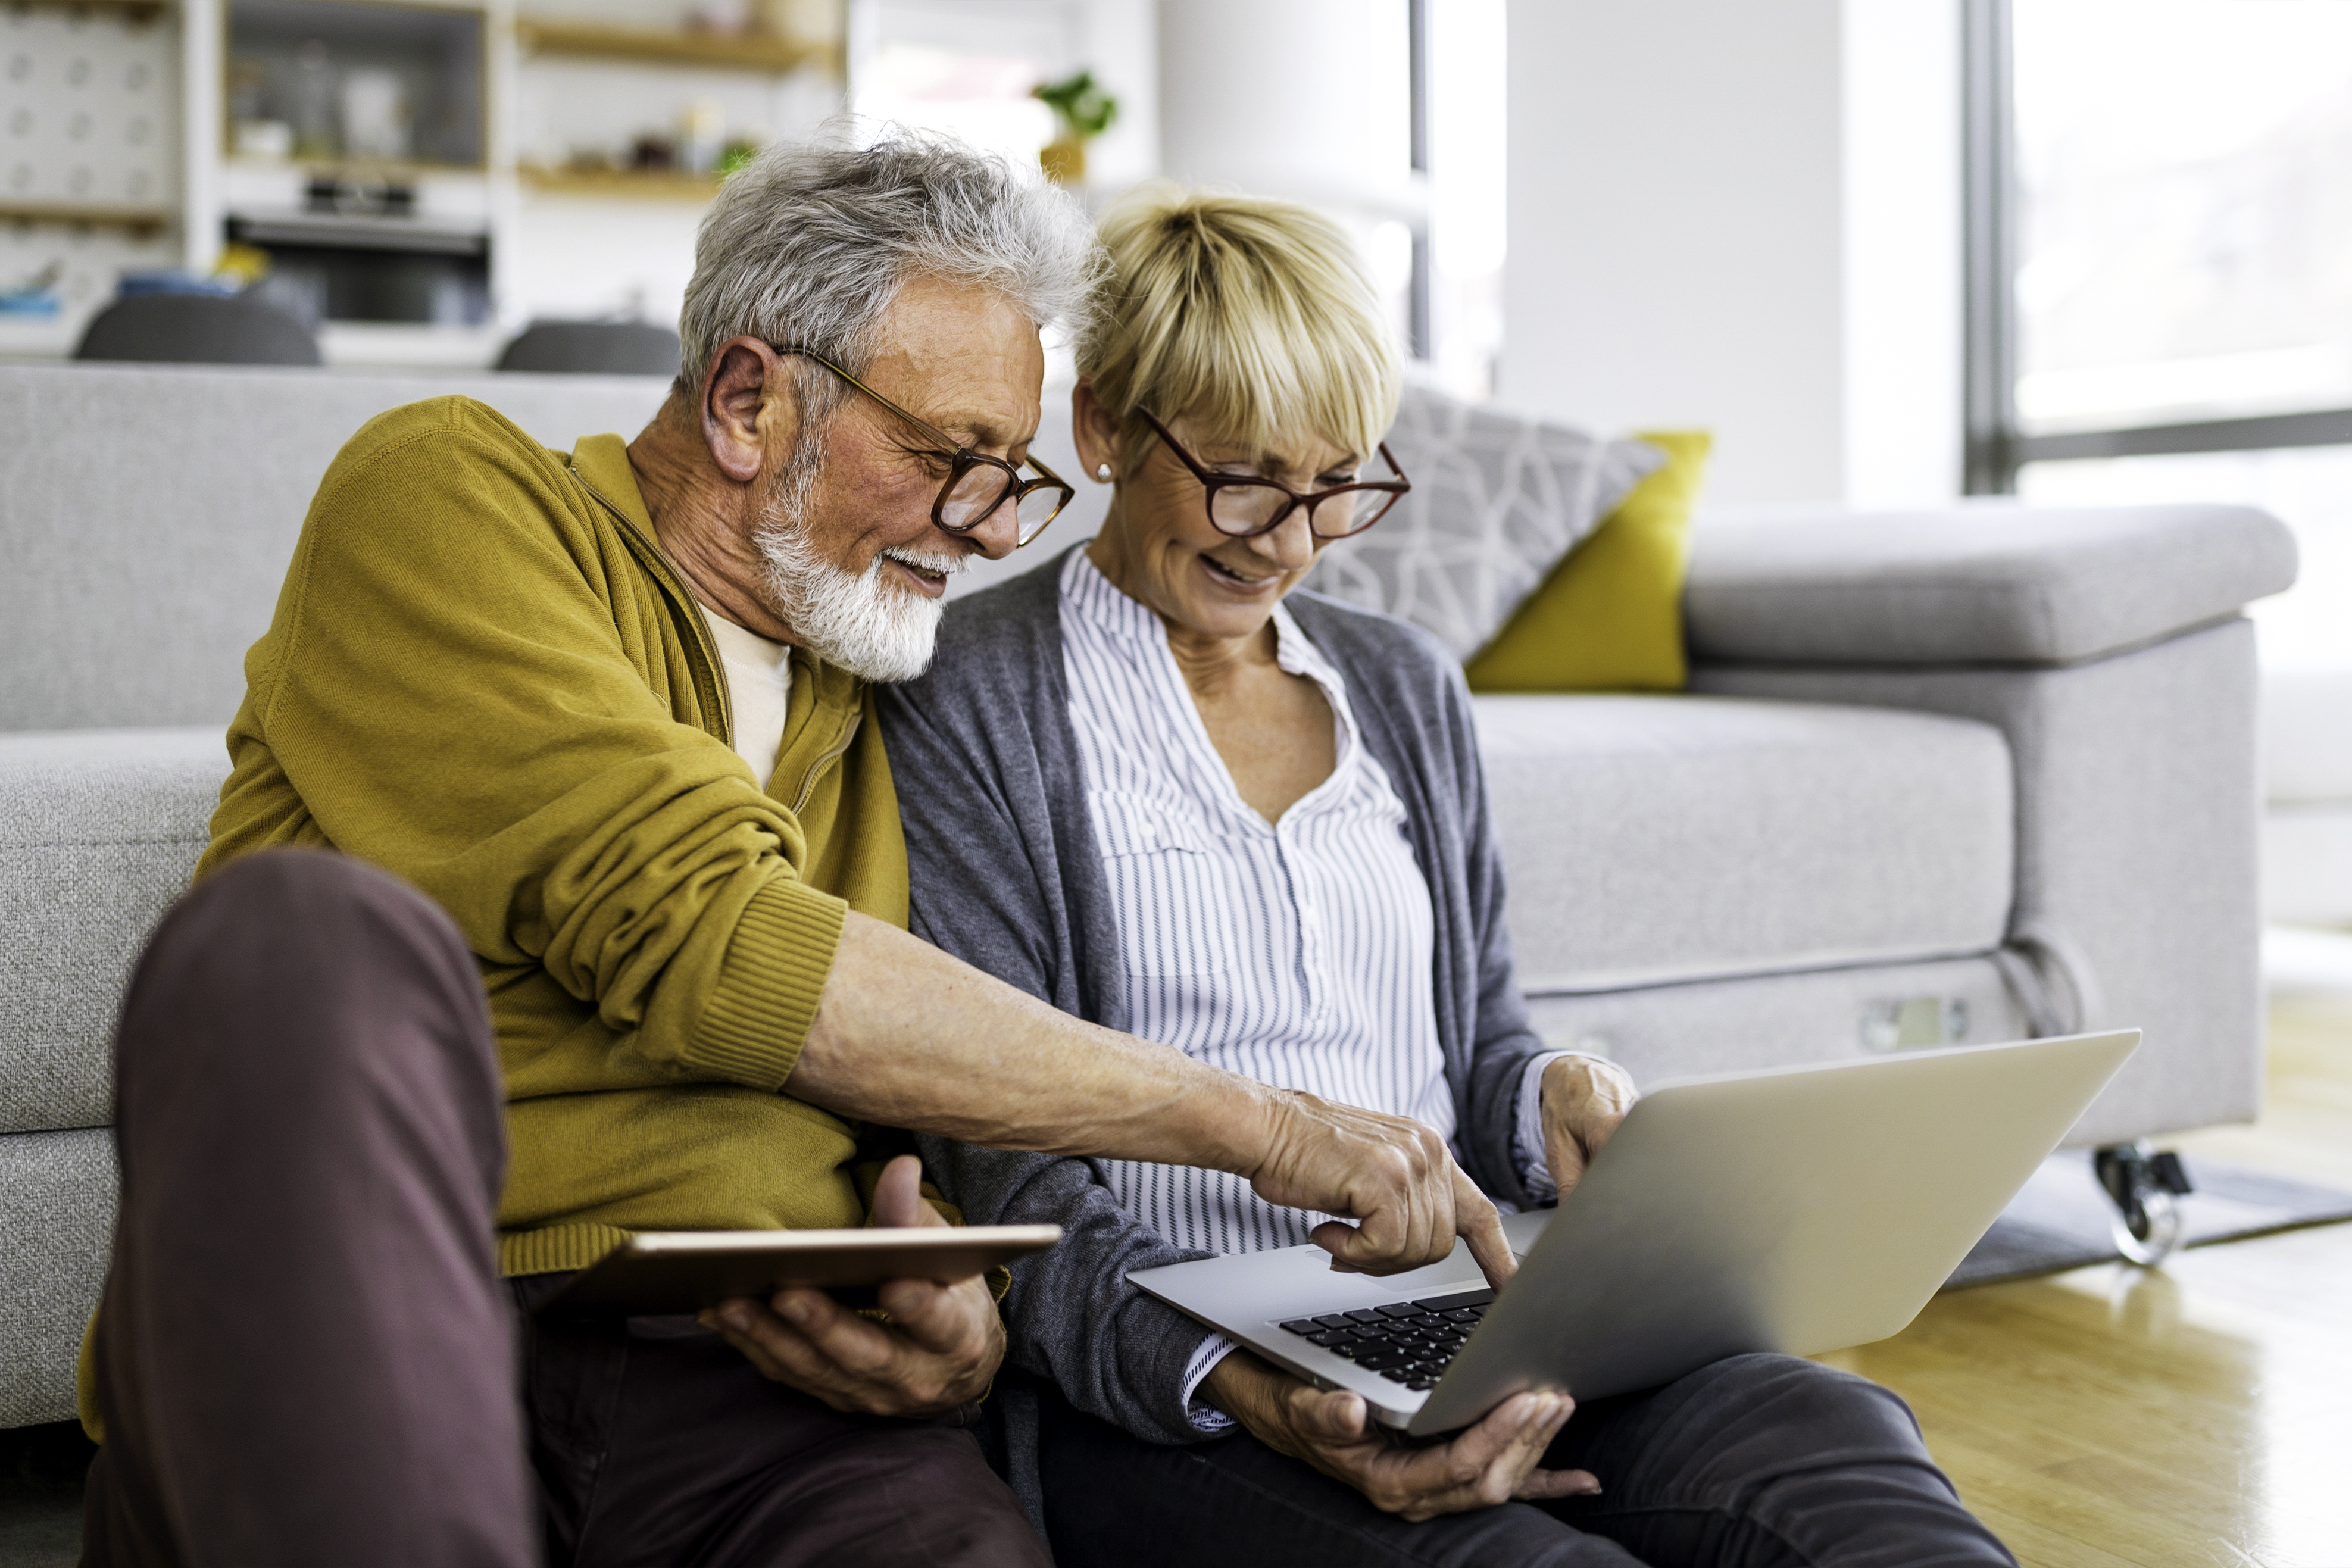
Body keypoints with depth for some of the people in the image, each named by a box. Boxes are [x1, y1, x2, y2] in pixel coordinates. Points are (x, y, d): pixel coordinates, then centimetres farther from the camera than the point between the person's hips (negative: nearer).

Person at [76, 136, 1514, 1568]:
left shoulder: (877, 702, 21)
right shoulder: (450, 492, 3)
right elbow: (696, 943, -12)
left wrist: (951, 1296, -6)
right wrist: (1259, 1126, -10)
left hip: (743, 1388, 1)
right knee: (317, 929, -33)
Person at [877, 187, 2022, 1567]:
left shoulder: (1408, 689, 20)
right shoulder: (963, 703, 0)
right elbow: (1005, 1186, -7)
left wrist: (1555, 1101, -1)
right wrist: (1233, 1387, -24)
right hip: (1146, 1389, -5)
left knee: (1823, 1428, -25)